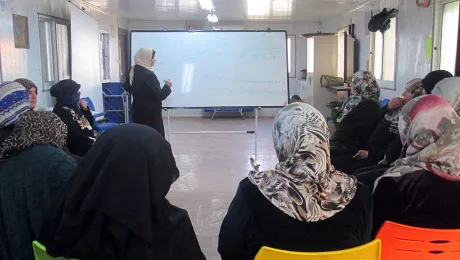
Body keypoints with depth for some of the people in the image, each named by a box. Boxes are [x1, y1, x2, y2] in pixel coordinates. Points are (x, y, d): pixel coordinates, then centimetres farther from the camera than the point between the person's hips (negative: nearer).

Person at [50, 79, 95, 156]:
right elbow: (73, 135, -20)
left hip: (89, 143, 8)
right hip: (80, 149, -8)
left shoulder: (74, 107, 14)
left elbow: (90, 123, 18)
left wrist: (86, 109, 3)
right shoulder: (60, 111, -11)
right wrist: (93, 142, -22)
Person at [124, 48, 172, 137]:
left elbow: (127, 88, 19)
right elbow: (159, 95, -21)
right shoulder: (149, 75, -21)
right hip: (151, 113, -9)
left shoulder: (133, 72, 4)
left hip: (138, 111, 9)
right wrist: (167, 86, -5)